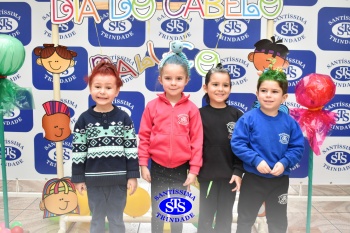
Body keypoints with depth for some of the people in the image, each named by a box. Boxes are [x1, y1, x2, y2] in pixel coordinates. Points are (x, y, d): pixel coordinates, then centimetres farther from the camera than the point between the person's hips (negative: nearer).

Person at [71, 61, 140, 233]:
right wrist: (78, 178, 0)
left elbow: (131, 148, -2)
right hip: (93, 179, 1)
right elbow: (78, 151, 0)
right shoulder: (84, 119, -3)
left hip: (118, 179, 0)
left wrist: (133, 175, -4)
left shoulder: (124, 118, -4)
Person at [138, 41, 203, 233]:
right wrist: (143, 164, -3)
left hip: (181, 168, 0)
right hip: (157, 167, 0)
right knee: (157, 210, 15)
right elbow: (144, 137, -3)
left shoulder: (191, 109, -7)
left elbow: (197, 141, -5)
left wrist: (194, 169, -5)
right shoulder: (152, 106, -6)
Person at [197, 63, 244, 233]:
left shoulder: (236, 115, -1)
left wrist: (238, 171, -7)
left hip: (230, 175, 1)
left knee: (225, 218, 16)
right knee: (205, 218, 11)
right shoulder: (199, 115, -4)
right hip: (207, 175, -1)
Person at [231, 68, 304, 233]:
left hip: (280, 180, 3)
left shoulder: (289, 122, -6)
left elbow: (297, 148, -3)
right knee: (245, 220, 15)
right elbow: (237, 144, -16)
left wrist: (284, 163, -18)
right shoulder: (248, 118, -14)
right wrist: (256, 160, -24)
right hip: (253, 179, -2)